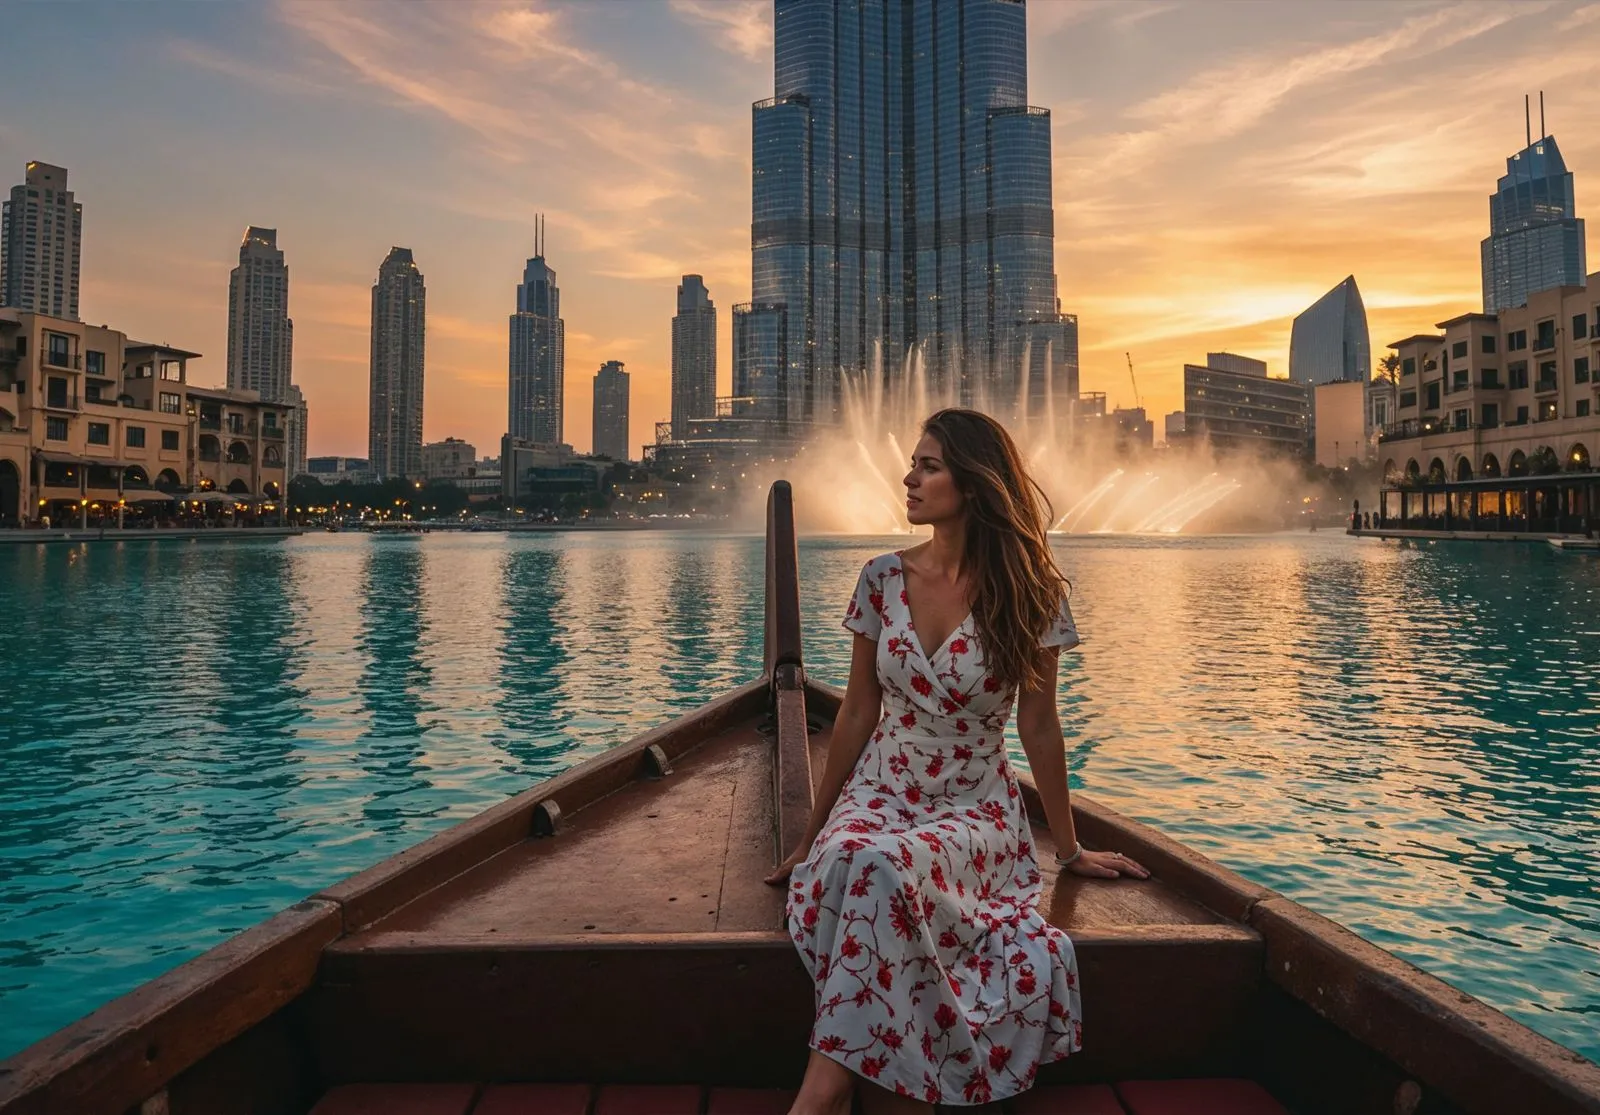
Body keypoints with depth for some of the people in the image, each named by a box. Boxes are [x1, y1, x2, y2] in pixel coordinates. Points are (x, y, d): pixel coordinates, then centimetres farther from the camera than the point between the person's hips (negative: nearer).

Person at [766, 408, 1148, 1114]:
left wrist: (1069, 850, 11)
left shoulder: (1026, 593, -7)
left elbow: (1038, 724, 2)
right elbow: (857, 715, 7)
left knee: (884, 867, -35)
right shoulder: (882, 579, 1)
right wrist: (812, 837, 11)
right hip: (879, 794, 3)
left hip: (974, 809, -2)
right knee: (846, 867, -33)